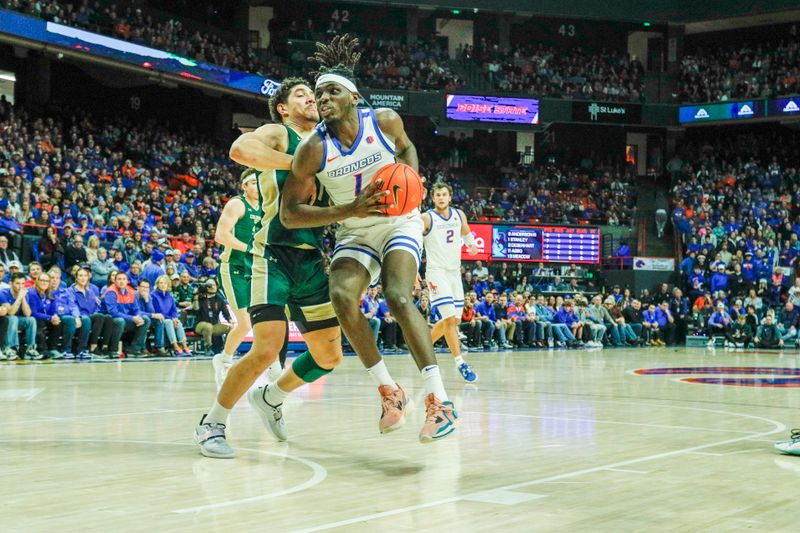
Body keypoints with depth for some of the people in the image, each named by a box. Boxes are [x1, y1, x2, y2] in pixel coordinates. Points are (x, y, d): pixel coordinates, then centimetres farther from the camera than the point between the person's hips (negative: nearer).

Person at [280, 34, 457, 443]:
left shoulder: (385, 121, -12)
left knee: (398, 297, -26)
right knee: (342, 296, -26)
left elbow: (406, 149, 13)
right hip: (355, 232, 1)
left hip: (399, 222, -1)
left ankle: (439, 401, -29)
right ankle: (389, 391, -11)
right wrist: (351, 209, -25)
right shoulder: (313, 149, -17)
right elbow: (289, 214, -17)